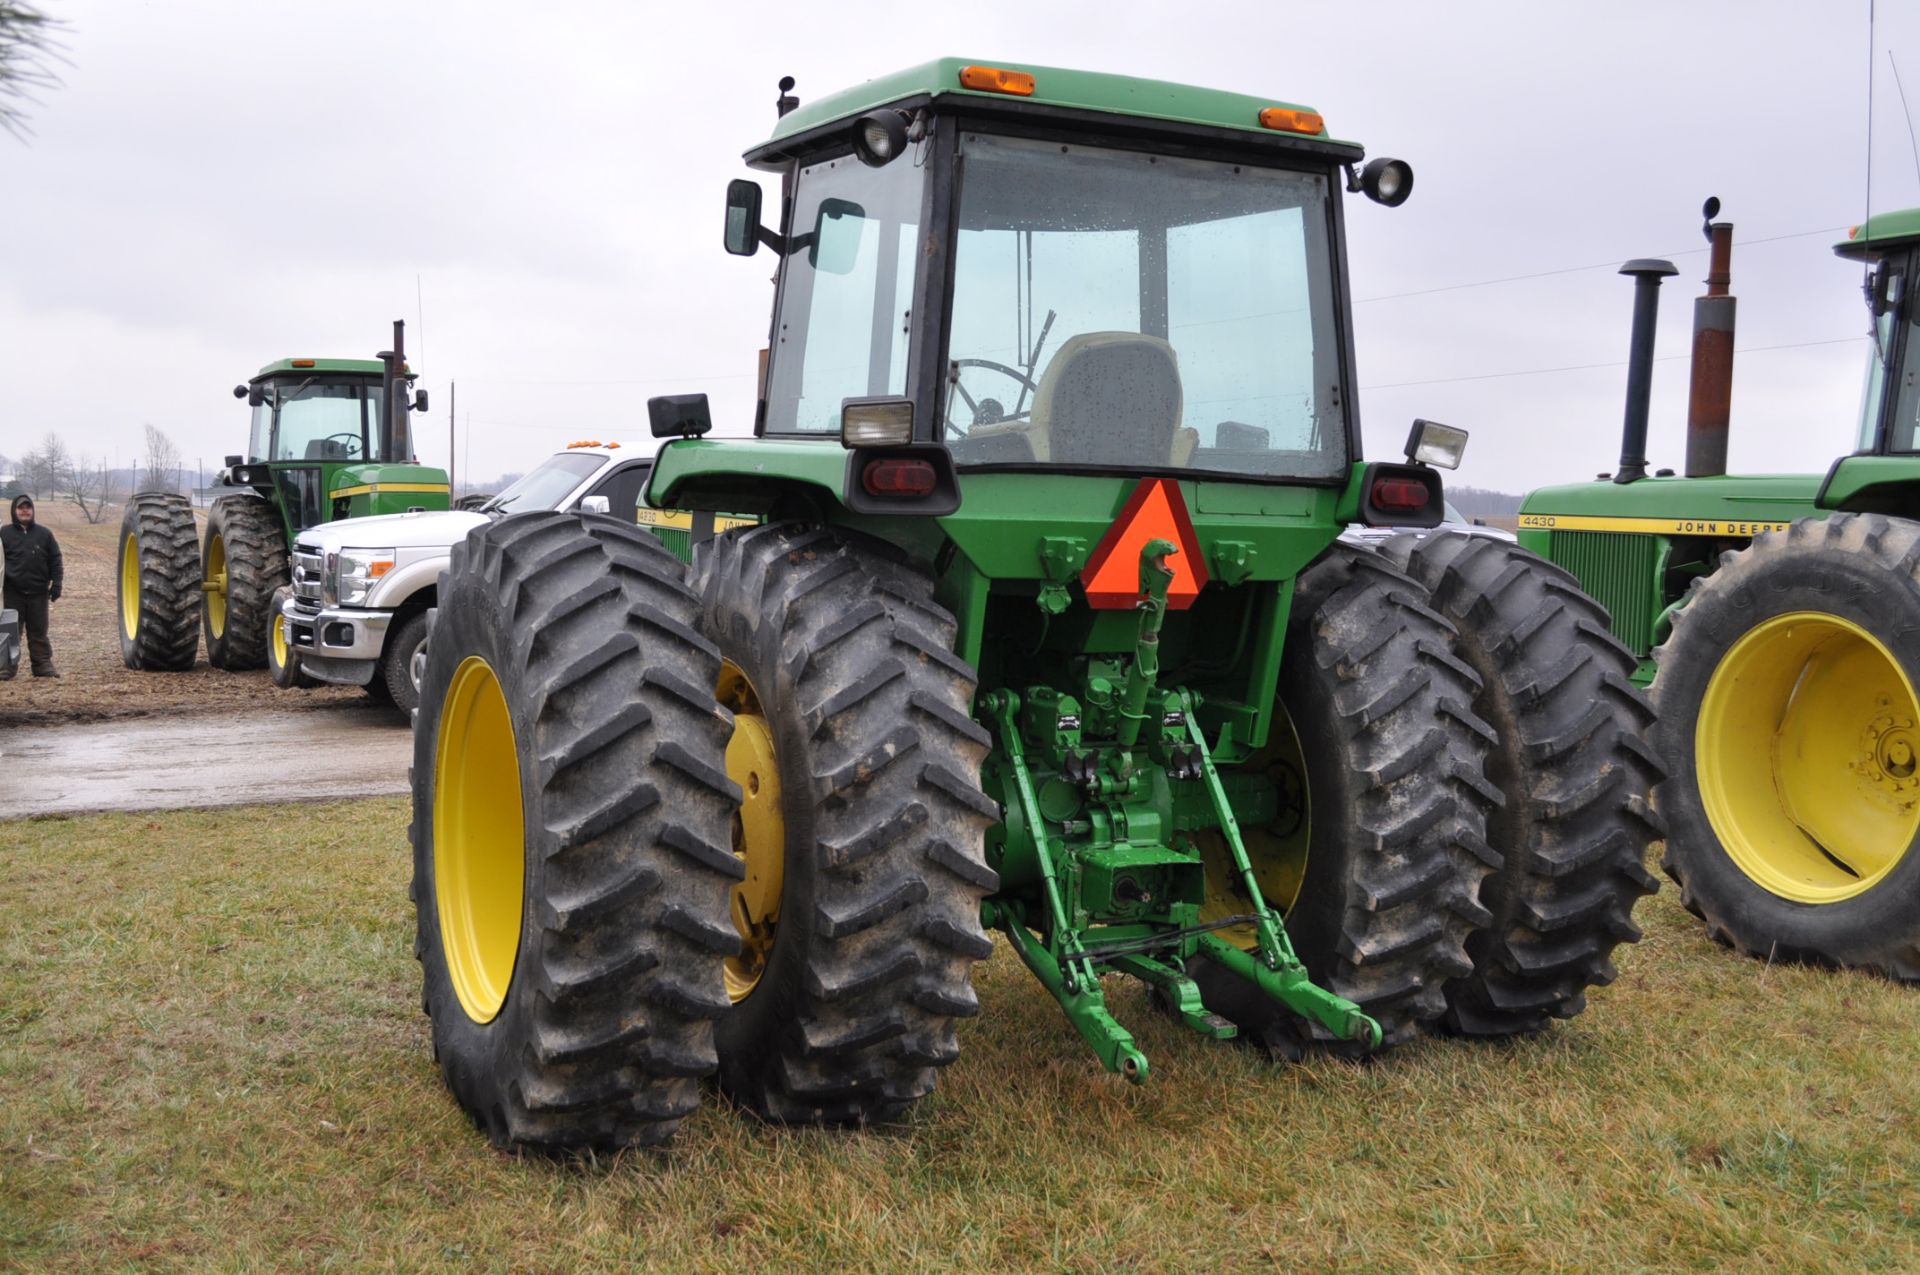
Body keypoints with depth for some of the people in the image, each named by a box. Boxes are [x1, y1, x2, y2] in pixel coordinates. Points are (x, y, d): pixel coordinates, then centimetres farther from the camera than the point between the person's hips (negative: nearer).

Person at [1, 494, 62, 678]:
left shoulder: (44, 534, 7)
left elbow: (55, 561, 7)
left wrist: (56, 585, -1)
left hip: (38, 593, 1)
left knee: (38, 632, 6)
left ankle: (43, 665, 10)